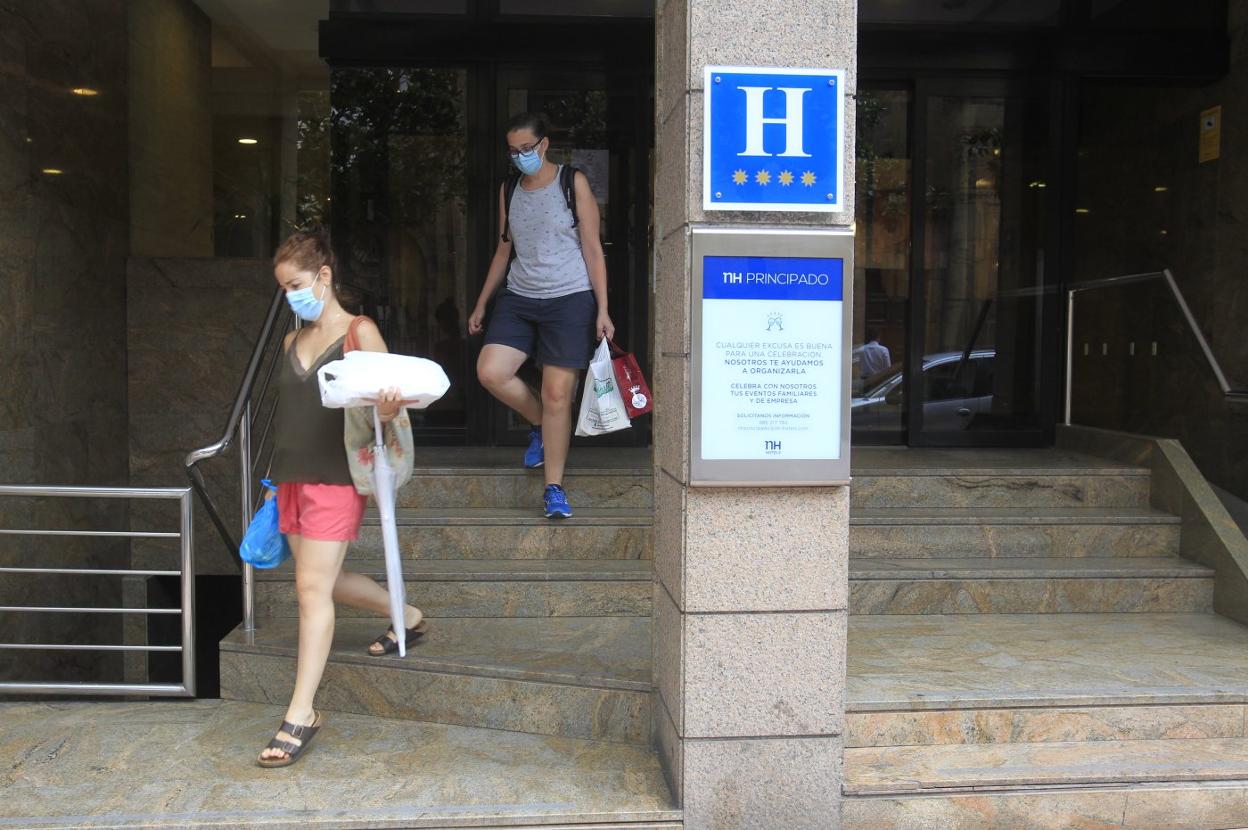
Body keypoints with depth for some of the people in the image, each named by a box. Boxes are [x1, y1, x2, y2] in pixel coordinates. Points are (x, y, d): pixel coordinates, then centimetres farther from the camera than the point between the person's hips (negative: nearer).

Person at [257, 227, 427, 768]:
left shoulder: (360, 332, -5)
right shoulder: (292, 341, 14)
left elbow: (384, 405, -10)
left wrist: (387, 410, -34)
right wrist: (278, 477, 20)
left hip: (336, 479, -7)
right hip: (292, 478, 8)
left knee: (313, 587, -9)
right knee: (326, 582, 15)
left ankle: (301, 714, -3)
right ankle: (408, 617, 39)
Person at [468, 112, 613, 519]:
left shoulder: (573, 183, -1)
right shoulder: (508, 191, 12)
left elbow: (593, 249, -3)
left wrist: (602, 310, -9)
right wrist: (481, 304, 16)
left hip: (569, 299, -5)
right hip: (519, 298, 5)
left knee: (557, 394, -5)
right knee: (490, 371, -14)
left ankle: (554, 489, 6)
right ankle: (542, 426, 15)